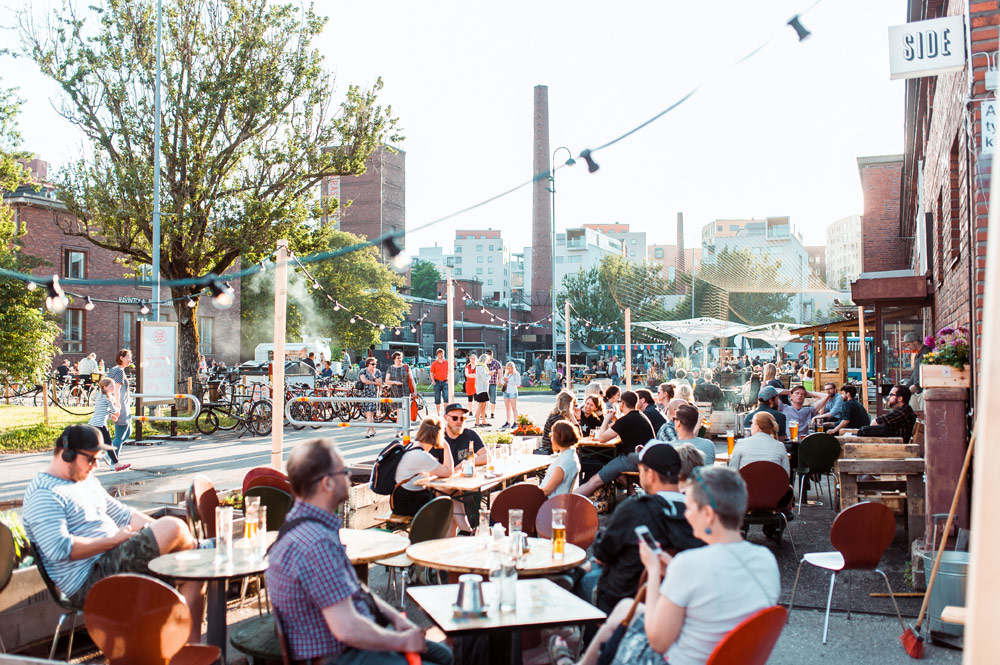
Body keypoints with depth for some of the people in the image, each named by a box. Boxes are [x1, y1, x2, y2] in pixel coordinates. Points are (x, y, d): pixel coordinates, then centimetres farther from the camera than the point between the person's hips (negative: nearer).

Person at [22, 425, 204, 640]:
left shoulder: (88, 482, 20)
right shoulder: (43, 494, -11)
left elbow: (123, 515, 24)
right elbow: (59, 549, -24)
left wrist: (159, 531, 8)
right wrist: (113, 540, -19)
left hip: (113, 563, 10)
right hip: (89, 583, -10)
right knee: (173, 526, -22)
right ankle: (195, 548, 12)